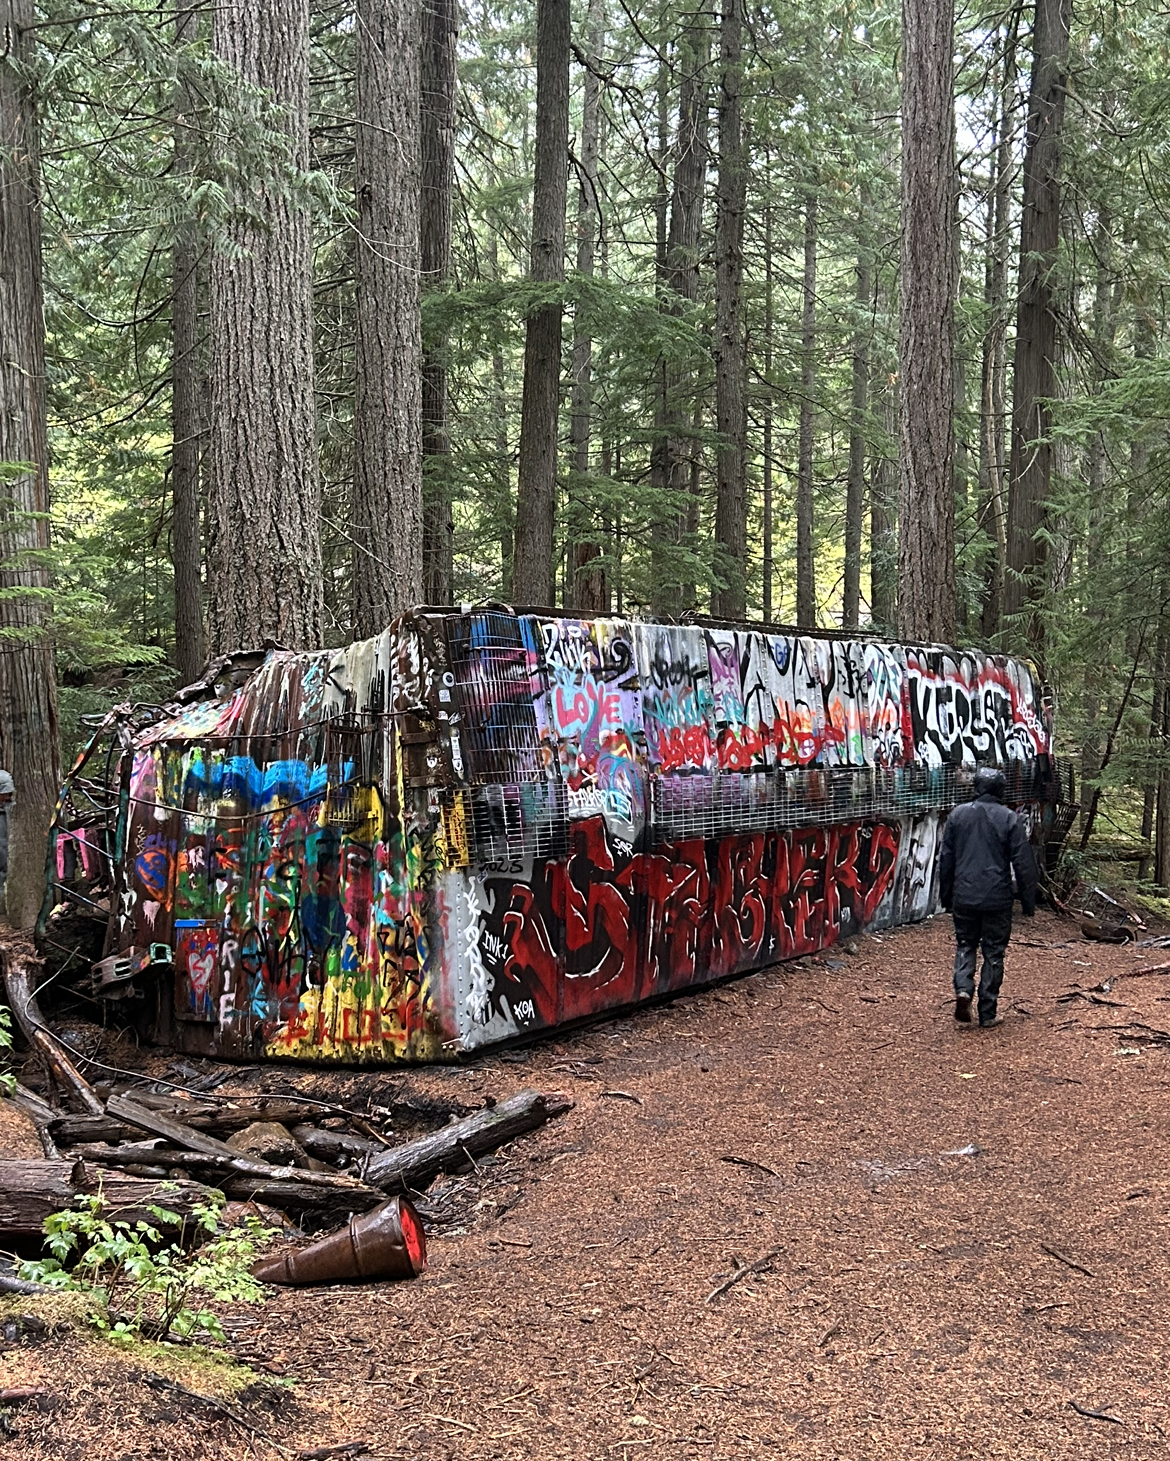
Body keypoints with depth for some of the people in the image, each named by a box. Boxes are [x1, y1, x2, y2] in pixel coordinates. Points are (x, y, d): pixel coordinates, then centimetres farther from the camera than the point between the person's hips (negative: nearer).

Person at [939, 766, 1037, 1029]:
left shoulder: (958, 815, 3)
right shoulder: (1009, 819, -5)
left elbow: (946, 859, 7)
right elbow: (1023, 864, -5)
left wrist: (946, 896, 17)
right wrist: (1028, 901, 3)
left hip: (964, 897, 2)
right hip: (998, 899, -2)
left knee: (965, 946, 17)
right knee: (994, 952, 8)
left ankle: (963, 989, -7)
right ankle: (988, 1012, 10)